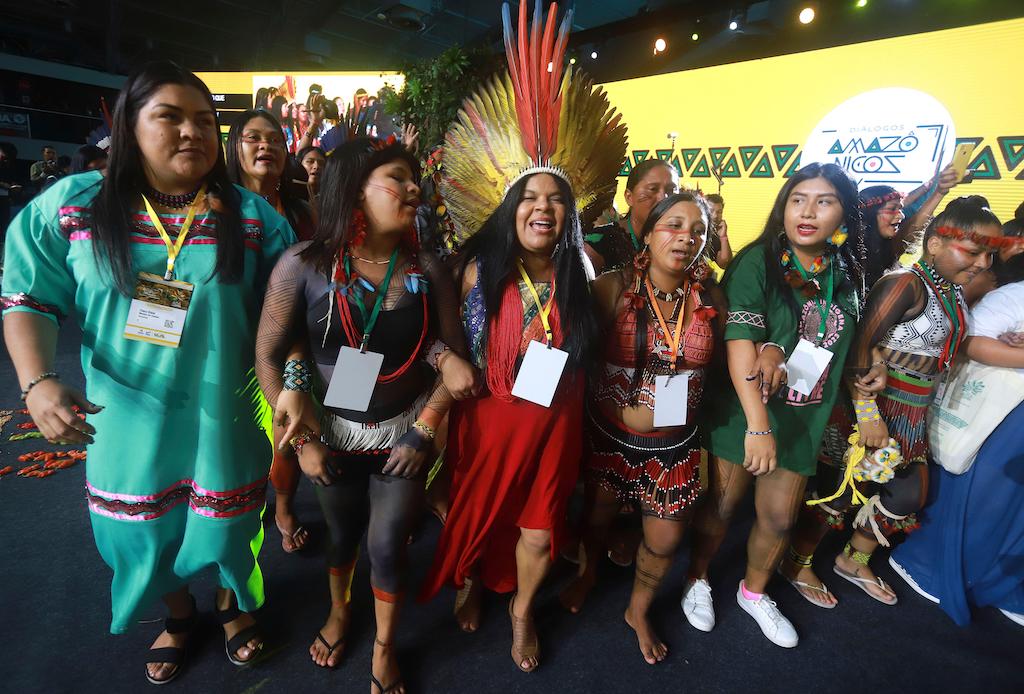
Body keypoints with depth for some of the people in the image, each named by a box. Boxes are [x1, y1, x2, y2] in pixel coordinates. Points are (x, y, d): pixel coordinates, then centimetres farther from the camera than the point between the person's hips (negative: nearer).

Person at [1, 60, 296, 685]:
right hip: (126, 417, 2)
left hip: (222, 417, -1)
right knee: (146, 531, 22)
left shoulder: (254, 218, -7)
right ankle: (179, 615, 53)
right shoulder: (71, 207, -4)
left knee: (227, 525, 18)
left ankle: (234, 605, 51)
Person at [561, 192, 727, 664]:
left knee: (665, 541, 13)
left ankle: (639, 612, 46)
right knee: (598, 517, 21)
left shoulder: (711, 300, -2)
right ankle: (588, 573, 57)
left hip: (676, 445, 2)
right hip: (611, 435, -2)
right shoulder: (613, 289, -13)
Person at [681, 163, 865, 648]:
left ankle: (754, 592, 41)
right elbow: (739, 341, -23)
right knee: (721, 507, 9)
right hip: (742, 411, -4)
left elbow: (839, 345, 10)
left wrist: (777, 348, -12)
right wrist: (757, 423, -30)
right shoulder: (758, 261, -14)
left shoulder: (846, 272, 3)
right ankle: (697, 581, 36)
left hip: (805, 418, 5)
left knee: (780, 518, 15)